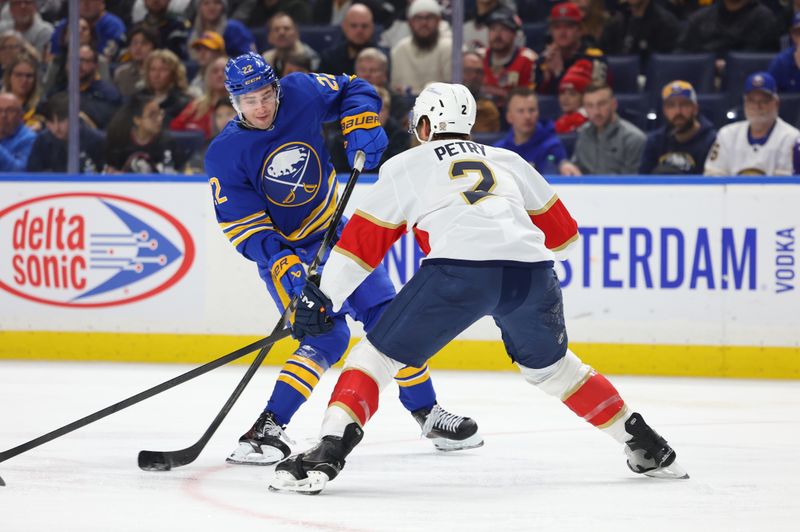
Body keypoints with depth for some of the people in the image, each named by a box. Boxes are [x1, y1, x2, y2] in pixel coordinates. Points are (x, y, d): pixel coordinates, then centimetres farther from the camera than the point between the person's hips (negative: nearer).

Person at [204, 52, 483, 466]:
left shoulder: (300, 94, -14)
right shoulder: (224, 155, -20)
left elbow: (352, 90, 5)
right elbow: (241, 225, -20)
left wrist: (360, 123, -14)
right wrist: (282, 265, -32)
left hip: (332, 229, 5)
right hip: (283, 249, -5)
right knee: (327, 336, -22)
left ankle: (427, 413, 21)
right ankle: (268, 428, -23)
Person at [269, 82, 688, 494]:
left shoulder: (406, 165, 22)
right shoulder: (508, 161, 32)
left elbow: (363, 241, 19)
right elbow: (561, 232, 35)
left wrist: (322, 297, 24)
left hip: (459, 270, -4)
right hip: (532, 274, 4)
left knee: (376, 355, 7)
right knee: (551, 367, 29)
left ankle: (328, 453, -12)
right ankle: (647, 448, 30)